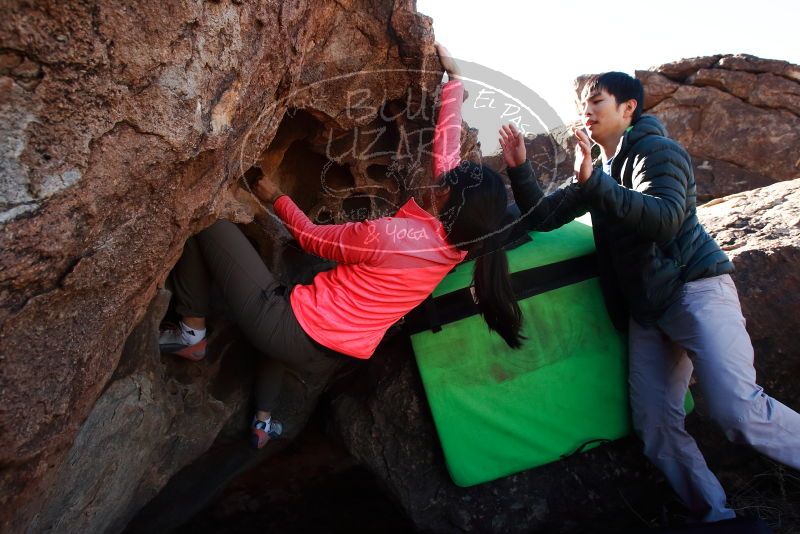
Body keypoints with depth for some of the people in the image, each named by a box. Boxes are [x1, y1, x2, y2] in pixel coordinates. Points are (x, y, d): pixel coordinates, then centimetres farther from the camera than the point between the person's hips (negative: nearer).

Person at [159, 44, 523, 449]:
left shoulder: (391, 234, -23)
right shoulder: (457, 241, -2)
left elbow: (312, 238, -6)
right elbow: (446, 142, 7)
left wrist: (275, 197, 9)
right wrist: (453, 78, 15)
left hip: (291, 331, -7)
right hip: (322, 355, 7)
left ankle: (191, 334, 6)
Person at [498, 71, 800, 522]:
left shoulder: (657, 150, -5)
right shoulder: (598, 173, 19)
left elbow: (664, 219, -23)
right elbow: (541, 217, 13)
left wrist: (595, 182, -27)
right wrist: (519, 168, 1)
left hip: (695, 290, -7)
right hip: (646, 310, 7)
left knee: (739, 410, -22)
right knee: (656, 424, 0)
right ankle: (716, 514, 11)